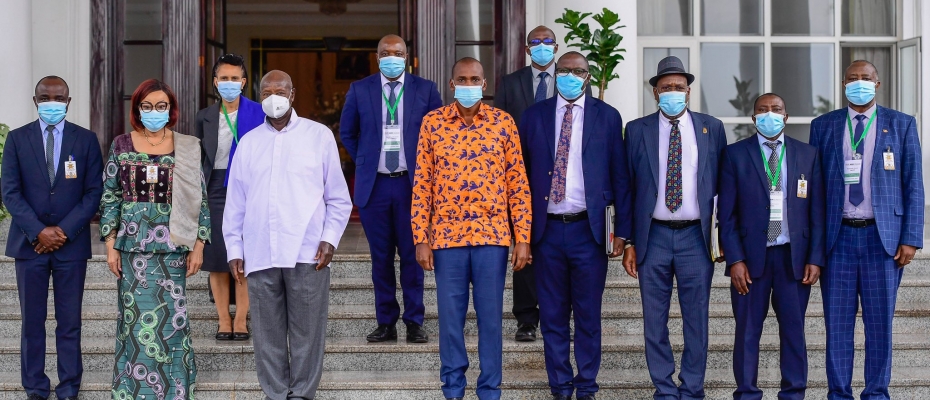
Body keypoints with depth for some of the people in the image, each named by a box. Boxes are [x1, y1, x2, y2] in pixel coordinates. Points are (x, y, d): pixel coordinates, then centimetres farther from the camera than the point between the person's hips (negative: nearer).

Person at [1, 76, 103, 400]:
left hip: (71, 243, 0)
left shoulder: (86, 140, 3)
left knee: (70, 322, 3)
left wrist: (64, 231, -10)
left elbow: (94, 193, 0)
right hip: (29, 243, 0)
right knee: (32, 321, 5)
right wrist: (38, 231, -11)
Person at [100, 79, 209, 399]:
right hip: (133, 246, 1)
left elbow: (199, 199, 4)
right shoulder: (121, 145, 4)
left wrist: (198, 246, -1)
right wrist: (111, 246, 0)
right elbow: (110, 197, 5)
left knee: (171, 319, 0)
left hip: (173, 247, 0)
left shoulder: (187, 148, 3)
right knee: (137, 319, 3)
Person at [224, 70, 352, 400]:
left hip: (307, 253, -2)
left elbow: (339, 198, 6)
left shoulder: (319, 136, 6)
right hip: (260, 256, 2)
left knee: (306, 333, 1)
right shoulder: (248, 143, 13)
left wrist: (330, 238, -4)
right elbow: (235, 203, 13)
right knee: (268, 335, 5)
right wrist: (234, 250, 8)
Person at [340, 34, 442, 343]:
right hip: (374, 185, 1)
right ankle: (386, 322, 13)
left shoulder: (425, 90, 3)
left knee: (413, 255, 1)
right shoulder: (359, 90, 6)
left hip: (412, 183, -1)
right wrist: (364, 161, 9)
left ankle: (414, 323, 9)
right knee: (381, 257, 5)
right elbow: (347, 133, 16)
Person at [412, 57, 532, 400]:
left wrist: (523, 238, -2)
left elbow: (518, 183, 3)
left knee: (490, 317, 5)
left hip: (492, 235, 0)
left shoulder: (503, 122, 2)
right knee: (450, 317, 6)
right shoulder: (432, 122, 3)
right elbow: (422, 183, 3)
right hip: (447, 235, 0)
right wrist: (420, 239, -2)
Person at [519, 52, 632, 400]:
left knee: (588, 315, 5)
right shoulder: (534, 116, 6)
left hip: (589, 229, -1)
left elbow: (620, 177, 2)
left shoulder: (607, 117, 3)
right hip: (547, 229, 1)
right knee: (553, 316, 6)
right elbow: (522, 174, 7)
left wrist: (622, 231, -2)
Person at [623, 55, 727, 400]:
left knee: (696, 320, 5)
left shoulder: (712, 128, 5)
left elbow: (723, 183, 7)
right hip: (653, 236, 0)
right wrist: (629, 242, 1)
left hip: (696, 236, 0)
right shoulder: (637, 130, 4)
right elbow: (626, 188, 5)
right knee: (655, 322, 5)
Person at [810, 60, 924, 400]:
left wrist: (911, 239, -4)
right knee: (837, 323, 3)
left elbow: (913, 185, 3)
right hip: (838, 236, 1)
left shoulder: (901, 125, 6)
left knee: (879, 322, 4)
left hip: (883, 236, -1)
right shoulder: (823, 126, 8)